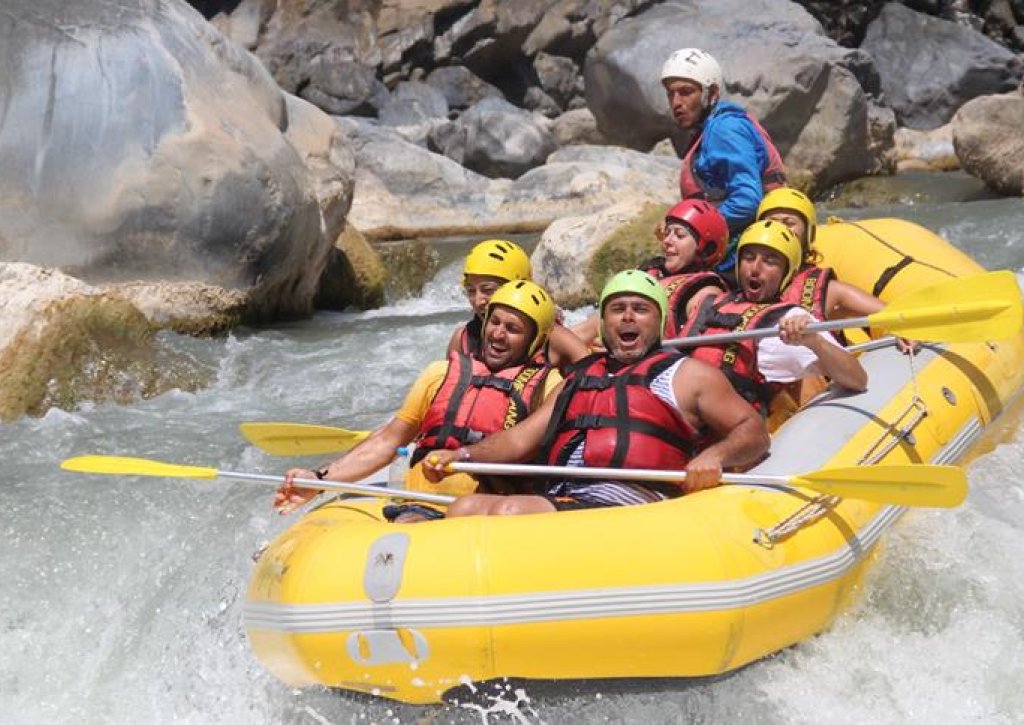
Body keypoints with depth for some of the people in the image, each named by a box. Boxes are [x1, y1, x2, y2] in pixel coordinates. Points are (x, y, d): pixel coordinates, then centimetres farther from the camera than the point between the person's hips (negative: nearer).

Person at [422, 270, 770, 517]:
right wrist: (462, 456, 6)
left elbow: (755, 431, 9)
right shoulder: (580, 377, 29)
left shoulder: (686, 374, 14)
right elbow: (521, 439, 23)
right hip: (557, 499, 6)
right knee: (464, 509, -19)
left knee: (510, 512, -29)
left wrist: (714, 455, -14)